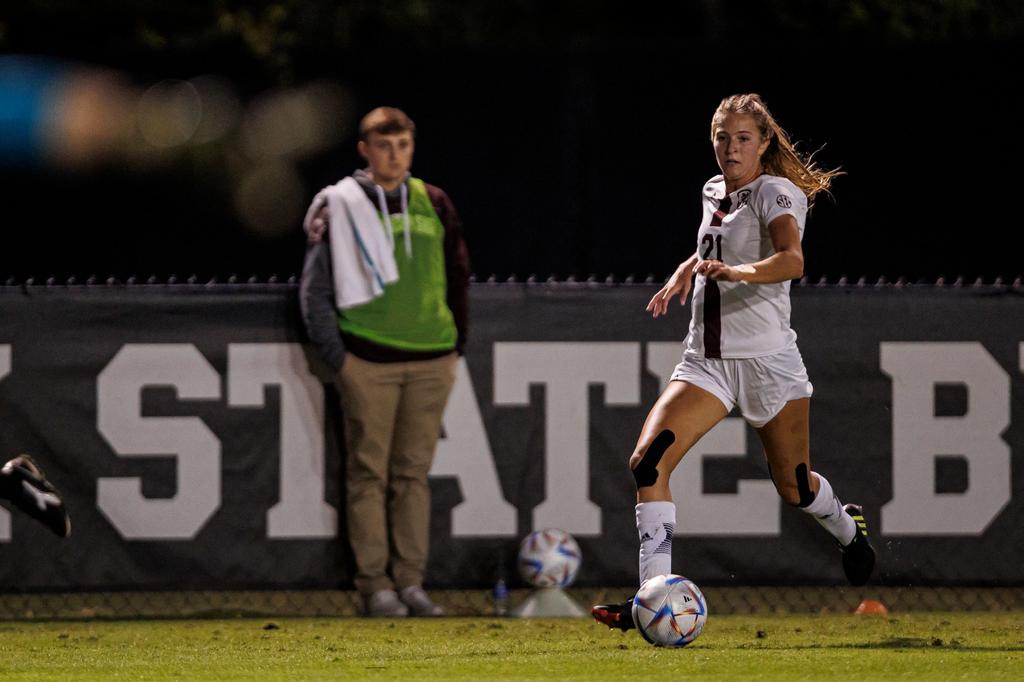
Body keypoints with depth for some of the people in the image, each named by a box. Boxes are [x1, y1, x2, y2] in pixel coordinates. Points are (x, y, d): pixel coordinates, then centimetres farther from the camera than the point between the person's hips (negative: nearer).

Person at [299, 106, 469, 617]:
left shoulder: (433, 204, 11)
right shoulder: (339, 207, 0)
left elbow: (459, 277, 18)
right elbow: (314, 289, -1)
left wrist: (456, 344, 12)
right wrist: (336, 357, -6)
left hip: (430, 362, 3)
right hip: (368, 360, -3)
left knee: (414, 472, 5)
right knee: (369, 472, -2)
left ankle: (410, 580, 8)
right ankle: (375, 584, 0)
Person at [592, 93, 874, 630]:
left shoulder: (776, 193, -10)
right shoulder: (713, 193, 11)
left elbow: (792, 260, -31)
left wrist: (739, 271, -47)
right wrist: (680, 277, 17)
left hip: (767, 359, -5)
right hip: (706, 361, 5)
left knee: (793, 487, 9)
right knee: (647, 460, -17)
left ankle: (849, 528, 44)